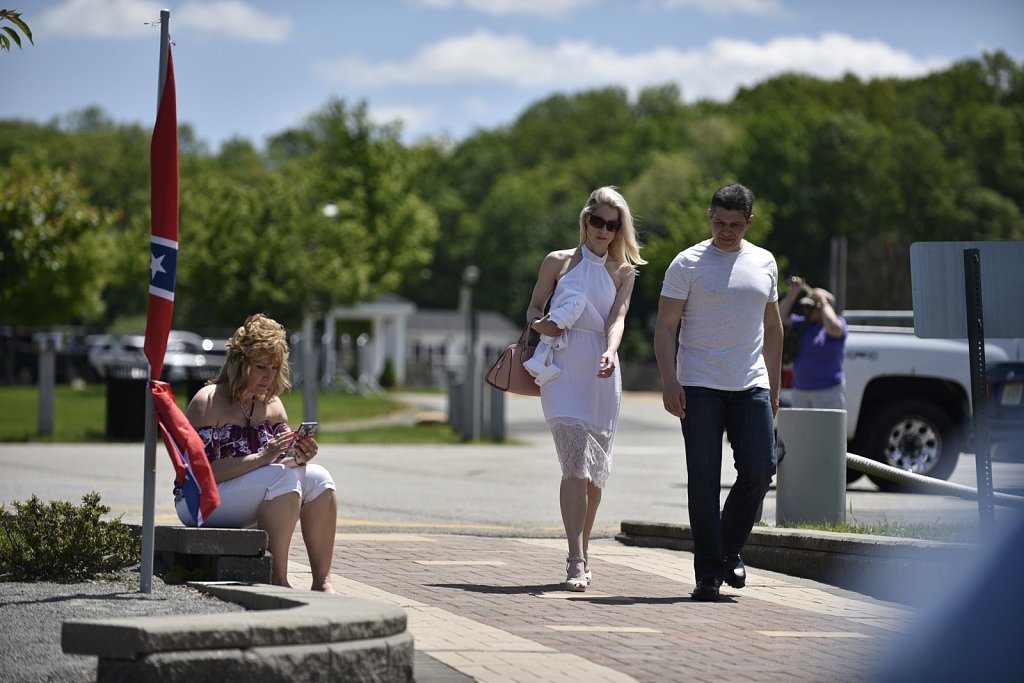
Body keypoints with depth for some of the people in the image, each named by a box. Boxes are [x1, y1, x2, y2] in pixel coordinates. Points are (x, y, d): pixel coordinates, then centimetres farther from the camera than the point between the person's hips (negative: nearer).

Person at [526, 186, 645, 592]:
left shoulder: (623, 273, 11)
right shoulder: (558, 262, 9)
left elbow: (617, 318, -3)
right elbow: (534, 306, 13)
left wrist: (610, 354, -23)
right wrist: (539, 324, -11)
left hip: (601, 374, 2)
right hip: (562, 369, -2)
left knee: (595, 470, 7)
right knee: (576, 464, -17)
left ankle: (581, 556, 23)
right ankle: (577, 562, -22)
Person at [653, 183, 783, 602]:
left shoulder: (764, 263, 13)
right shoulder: (688, 264, 0)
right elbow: (665, 326, -2)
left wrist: (774, 387, 16)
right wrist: (669, 381, -14)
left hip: (751, 387, 3)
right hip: (700, 387, -3)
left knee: (759, 471, -6)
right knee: (704, 481, -4)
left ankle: (730, 549, 16)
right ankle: (708, 572, 1)